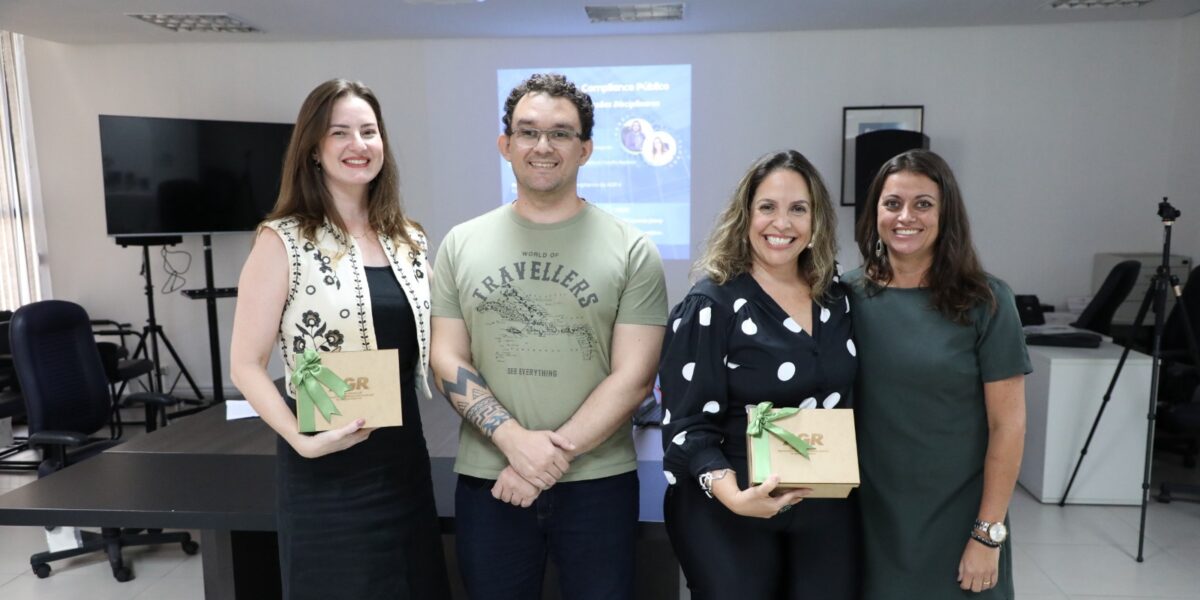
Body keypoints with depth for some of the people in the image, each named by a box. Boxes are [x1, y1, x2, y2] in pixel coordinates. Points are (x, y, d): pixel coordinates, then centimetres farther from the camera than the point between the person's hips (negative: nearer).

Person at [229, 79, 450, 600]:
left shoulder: (409, 240, 6)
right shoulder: (283, 241, -9)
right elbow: (246, 365, -11)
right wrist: (303, 439, -23)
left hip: (403, 454, 5)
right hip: (327, 466, -5)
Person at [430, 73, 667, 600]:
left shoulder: (631, 250, -4)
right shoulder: (461, 245, 3)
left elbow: (632, 376, -8)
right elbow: (447, 361, 0)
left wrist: (552, 457, -14)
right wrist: (516, 441, -14)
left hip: (598, 482, -1)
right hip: (486, 481, 2)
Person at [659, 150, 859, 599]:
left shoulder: (835, 296, 4)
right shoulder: (710, 305, -13)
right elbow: (687, 427, -15)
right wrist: (732, 493, -30)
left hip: (828, 511, 5)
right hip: (730, 520, -5)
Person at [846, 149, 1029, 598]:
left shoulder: (984, 303, -9)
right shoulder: (849, 295, -4)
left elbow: (1008, 426, -8)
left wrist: (988, 532, -9)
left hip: (957, 521, -1)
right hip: (871, 516, 2)